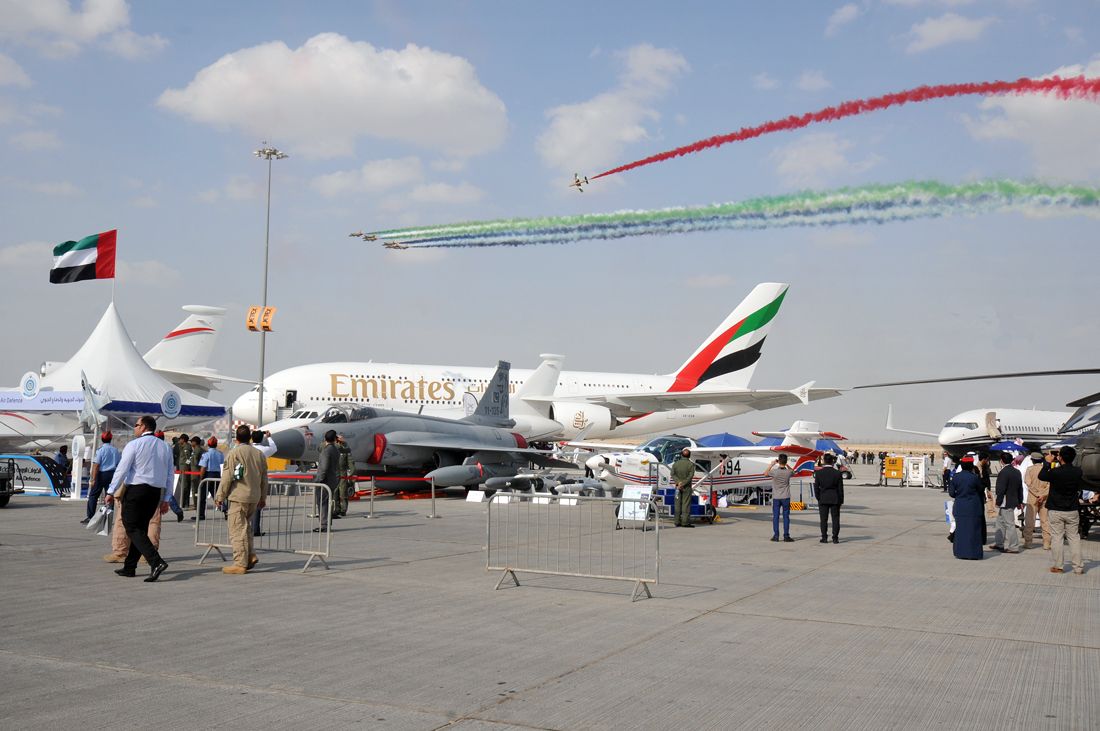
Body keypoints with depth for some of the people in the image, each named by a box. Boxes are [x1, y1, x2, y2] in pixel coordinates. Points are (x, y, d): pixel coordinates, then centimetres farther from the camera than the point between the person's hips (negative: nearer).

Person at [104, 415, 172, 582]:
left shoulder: (134, 445, -6)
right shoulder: (165, 447, 12)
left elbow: (122, 469, -10)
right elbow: (169, 475, 12)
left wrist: (111, 491, -4)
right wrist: (165, 499, 15)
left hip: (136, 490, -6)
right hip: (156, 492, 6)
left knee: (133, 529, -4)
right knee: (141, 528, 15)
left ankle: (156, 562, -21)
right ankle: (129, 567, 19)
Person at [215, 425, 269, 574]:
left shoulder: (234, 453, -8)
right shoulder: (259, 454, 10)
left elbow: (227, 477, -11)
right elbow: (264, 478, 14)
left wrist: (220, 496, -3)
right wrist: (263, 497, 23)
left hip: (238, 497, -6)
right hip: (254, 498, 6)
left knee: (237, 530, -3)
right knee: (246, 527, 20)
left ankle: (240, 564, -3)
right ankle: (251, 556, 12)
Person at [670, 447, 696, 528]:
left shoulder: (675, 463, 4)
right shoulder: (691, 464, -7)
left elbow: (673, 474, -5)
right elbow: (690, 476, -15)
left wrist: (678, 482, -15)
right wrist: (682, 484, -16)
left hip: (678, 487, 3)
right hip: (687, 488, -3)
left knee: (678, 505, 8)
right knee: (686, 505, -3)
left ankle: (677, 522, 10)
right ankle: (685, 522, -7)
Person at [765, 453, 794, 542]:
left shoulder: (774, 472, -13)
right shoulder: (788, 472, -8)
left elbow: (765, 474, 7)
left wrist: (771, 464, 10)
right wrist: (787, 465, 15)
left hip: (776, 498, -1)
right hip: (786, 497, 1)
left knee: (775, 516, 6)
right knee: (786, 517, 4)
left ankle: (776, 536, 6)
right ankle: (786, 536, 3)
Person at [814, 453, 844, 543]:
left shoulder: (818, 473, -6)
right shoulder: (837, 473, -7)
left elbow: (816, 487, 0)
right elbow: (840, 488, -2)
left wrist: (818, 498, 11)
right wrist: (841, 500, 7)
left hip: (823, 499, 0)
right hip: (835, 499, 0)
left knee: (824, 519, 6)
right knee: (835, 519, 6)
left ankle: (824, 538, 8)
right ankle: (835, 538, 5)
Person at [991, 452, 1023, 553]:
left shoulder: (1003, 472, -19)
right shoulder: (1017, 472, 9)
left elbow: (1001, 490, -20)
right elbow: (1020, 488, 15)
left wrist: (998, 502, -13)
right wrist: (1020, 501, 22)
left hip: (1005, 503, -9)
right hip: (1013, 501, 9)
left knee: (1009, 524, -4)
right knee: (1000, 522, 19)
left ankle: (1014, 547, 0)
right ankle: (999, 543, 26)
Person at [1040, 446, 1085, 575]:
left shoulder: (1055, 472, -19)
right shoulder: (1078, 472, -7)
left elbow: (1041, 476, -1)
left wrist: (1047, 463, 11)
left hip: (1056, 511, -3)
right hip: (1072, 511, 3)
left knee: (1056, 538, 4)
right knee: (1074, 537, 10)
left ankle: (1059, 566, 6)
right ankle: (1078, 567, 11)